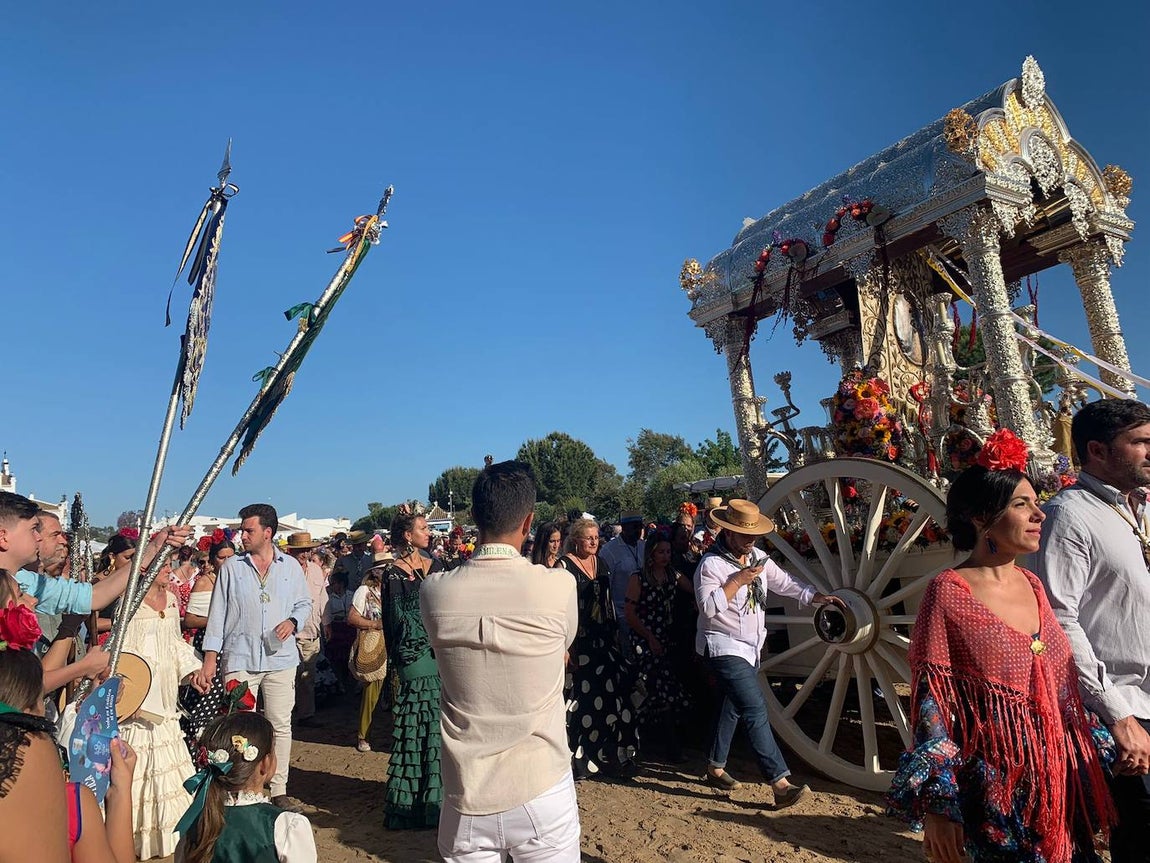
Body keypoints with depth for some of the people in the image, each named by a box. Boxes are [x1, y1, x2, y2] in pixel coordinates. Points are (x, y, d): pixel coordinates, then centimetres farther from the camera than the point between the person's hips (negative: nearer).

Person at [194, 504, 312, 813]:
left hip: (280, 658, 1)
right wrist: (210, 657, -1)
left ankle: (278, 790, 17)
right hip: (239, 659, -1)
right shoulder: (231, 567, 3)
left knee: (281, 725, 6)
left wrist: (293, 622, -9)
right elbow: (217, 613, 3)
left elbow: (305, 603, 13)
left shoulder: (291, 566, 5)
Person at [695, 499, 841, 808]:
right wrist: (738, 580, -24)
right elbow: (707, 606, -25)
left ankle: (715, 768, 33)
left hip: (751, 647, 9)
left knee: (734, 707, 18)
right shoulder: (711, 564, -17)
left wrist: (814, 596, 0)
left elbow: (783, 582, 11)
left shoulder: (757, 556, 7)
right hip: (725, 647, -9)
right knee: (756, 710, -14)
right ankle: (780, 784, -12)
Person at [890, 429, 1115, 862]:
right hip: (991, 789, -6)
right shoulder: (948, 593, -16)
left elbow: (1061, 684, 13)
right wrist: (937, 808, -15)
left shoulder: (1032, 585, 4)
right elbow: (931, 704, -15)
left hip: (1057, 780, 6)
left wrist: (1090, 757, 14)